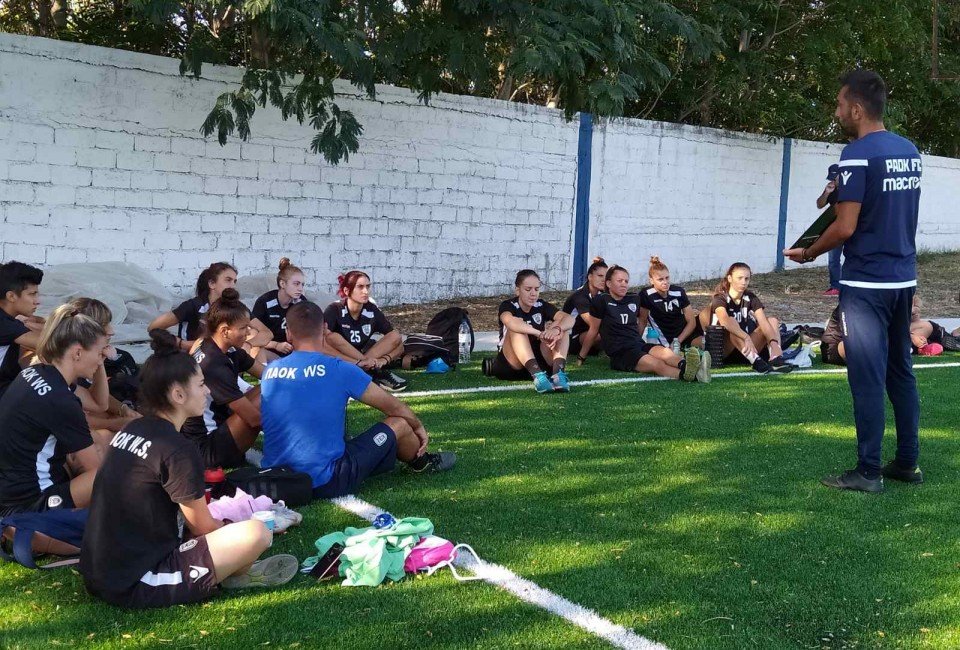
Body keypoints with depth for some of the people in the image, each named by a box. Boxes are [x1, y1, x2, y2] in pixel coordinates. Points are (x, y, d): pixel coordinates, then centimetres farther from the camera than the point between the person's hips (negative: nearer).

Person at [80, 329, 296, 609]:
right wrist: (241, 530, 14)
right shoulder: (177, 449, -18)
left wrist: (223, 525, 16)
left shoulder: (131, 431, 8)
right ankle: (235, 575, 13)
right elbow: (204, 528, -5)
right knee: (256, 533, -16)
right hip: (136, 586, -10)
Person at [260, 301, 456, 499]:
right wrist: (418, 427, 24)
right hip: (324, 484, -5)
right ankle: (422, 462, 43)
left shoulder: (270, 371, 3)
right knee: (399, 424, 11)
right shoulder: (340, 370, -11)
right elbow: (392, 406, 4)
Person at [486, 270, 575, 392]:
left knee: (561, 327, -13)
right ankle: (537, 375, -48)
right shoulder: (507, 306, -9)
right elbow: (510, 322, -35)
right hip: (511, 366, -4)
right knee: (517, 327, -29)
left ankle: (558, 372, -36)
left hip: (538, 361, 4)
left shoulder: (542, 306, 1)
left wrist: (556, 329, -40)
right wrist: (540, 334, -48)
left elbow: (569, 319, -16)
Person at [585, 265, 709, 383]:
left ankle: (685, 365, -63)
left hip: (639, 344, 5)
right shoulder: (601, 300, 1)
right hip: (620, 353, -5)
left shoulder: (634, 299, 18)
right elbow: (594, 329, 6)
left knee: (665, 352, -31)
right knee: (657, 364, -34)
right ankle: (685, 374, -62)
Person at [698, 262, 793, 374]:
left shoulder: (751, 298, 1)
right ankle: (755, 361, -48)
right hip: (723, 352, -5)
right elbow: (725, 321, -36)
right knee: (731, 322, -31)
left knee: (773, 320, -8)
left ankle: (775, 358, -35)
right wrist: (746, 337, -50)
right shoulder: (720, 299, -14)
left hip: (745, 350, 5)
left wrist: (774, 343, -32)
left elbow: (764, 322, -14)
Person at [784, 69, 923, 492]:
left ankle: (868, 472, 4)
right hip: (904, 279, 8)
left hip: (866, 284, -8)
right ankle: (908, 463, 21)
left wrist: (809, 254, -3)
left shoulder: (857, 155, -15)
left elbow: (845, 228, -19)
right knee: (901, 371, 15)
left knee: (867, 379, -2)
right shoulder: (910, 151, 10)